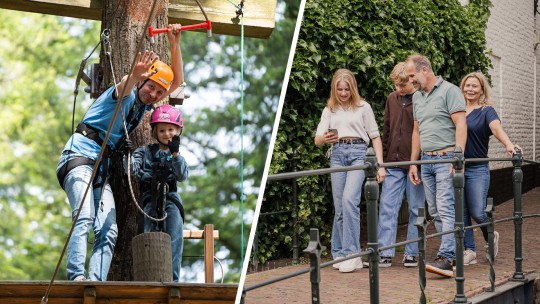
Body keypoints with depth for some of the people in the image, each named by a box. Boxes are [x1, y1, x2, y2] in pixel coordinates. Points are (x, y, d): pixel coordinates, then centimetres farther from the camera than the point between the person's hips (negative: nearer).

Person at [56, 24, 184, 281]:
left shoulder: (144, 104, 19)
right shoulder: (127, 94, -3)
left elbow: (177, 81, 20)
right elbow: (124, 87, -29)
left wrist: (174, 45, 7)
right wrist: (135, 76, -52)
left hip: (102, 169, 8)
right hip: (80, 157, -8)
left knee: (108, 231, -10)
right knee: (84, 218, -27)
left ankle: (96, 280, -23)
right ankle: (77, 276, -38)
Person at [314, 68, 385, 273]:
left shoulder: (363, 107, 8)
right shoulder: (329, 110, 15)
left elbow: (375, 136, 9)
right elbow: (317, 139, 9)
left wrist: (380, 165, 1)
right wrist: (324, 139, -17)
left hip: (358, 153, -3)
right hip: (337, 155, 3)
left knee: (349, 199, -21)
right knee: (339, 206, 2)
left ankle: (352, 254, -22)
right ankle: (339, 254, 11)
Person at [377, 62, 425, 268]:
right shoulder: (392, 99, 10)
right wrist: (382, 160, 13)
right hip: (393, 164, 4)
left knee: (416, 209, 5)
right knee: (387, 207, -2)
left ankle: (412, 252, 12)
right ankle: (385, 253, -1)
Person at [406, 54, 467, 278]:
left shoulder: (449, 91, -6)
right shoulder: (417, 97, 17)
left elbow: (461, 125, -13)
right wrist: (413, 163, 19)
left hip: (446, 158, -8)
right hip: (426, 160, 8)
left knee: (446, 209, -15)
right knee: (435, 212, 7)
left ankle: (446, 259, -22)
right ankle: (454, 253, 14)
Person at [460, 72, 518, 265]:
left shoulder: (486, 111, -2)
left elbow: (496, 127, -20)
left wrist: (508, 144, -40)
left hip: (477, 169, -4)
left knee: (477, 212, -8)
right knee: (462, 212, 1)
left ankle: (491, 237, 22)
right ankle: (469, 251, 9)